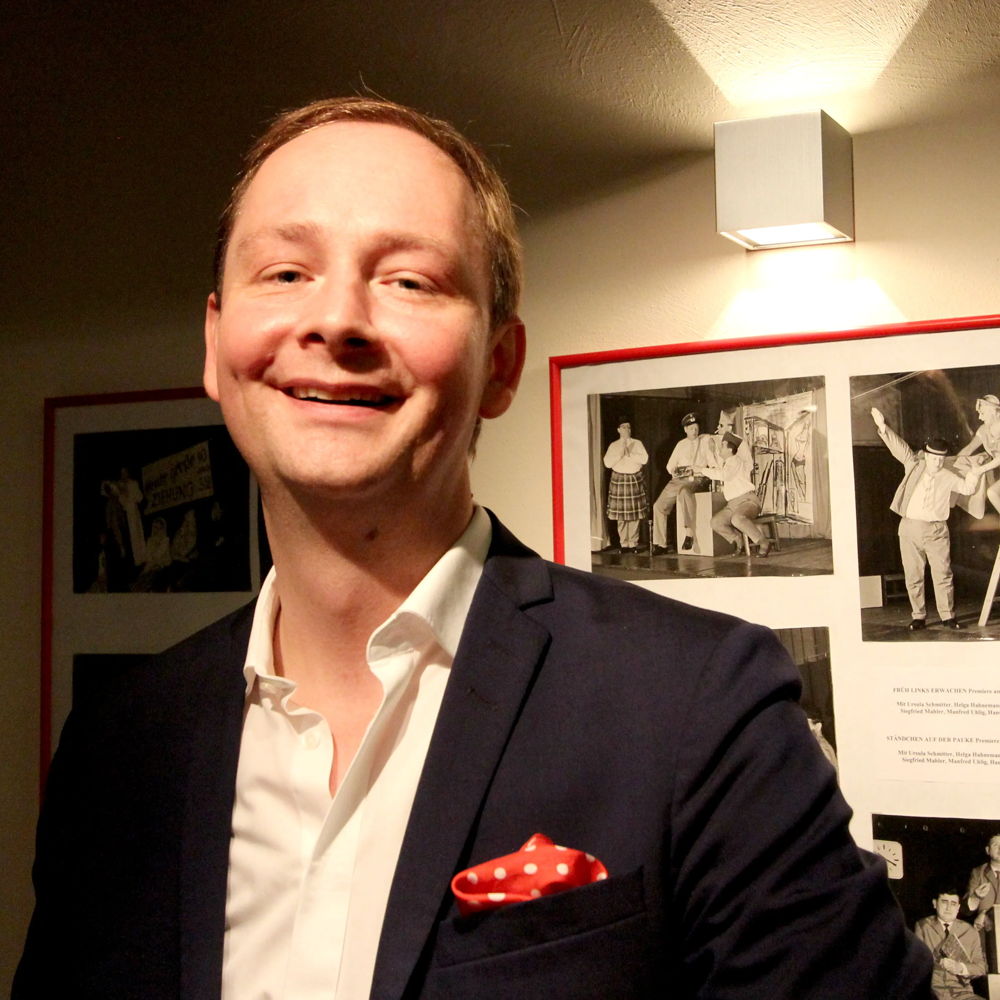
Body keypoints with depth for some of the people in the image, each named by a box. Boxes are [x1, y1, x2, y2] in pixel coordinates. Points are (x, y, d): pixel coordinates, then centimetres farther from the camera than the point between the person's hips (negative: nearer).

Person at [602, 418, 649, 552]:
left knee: (635, 513, -1)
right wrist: (620, 454, -13)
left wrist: (630, 454, -10)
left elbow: (644, 459, -5)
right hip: (619, 480, 0)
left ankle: (633, 543, 5)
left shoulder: (637, 443, 7)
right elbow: (607, 463, -4)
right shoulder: (613, 445, 6)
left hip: (635, 479, 1)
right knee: (621, 514, -2)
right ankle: (624, 544, 6)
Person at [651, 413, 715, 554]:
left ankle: (689, 533, -42)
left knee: (684, 491, -40)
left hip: (698, 480, -6)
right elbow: (670, 465, 22)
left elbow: (713, 463, -1)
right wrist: (674, 472, 0)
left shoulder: (707, 440, 8)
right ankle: (660, 544, 2)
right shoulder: (681, 444, 23)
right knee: (659, 506, -5)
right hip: (679, 480, 6)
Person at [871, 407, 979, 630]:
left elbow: (967, 488, 2)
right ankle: (918, 617, 13)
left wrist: (974, 472, -13)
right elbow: (898, 446, -1)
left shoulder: (947, 477, 5)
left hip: (936, 530, 0)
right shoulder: (914, 465, 5)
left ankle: (947, 616, 8)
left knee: (943, 574, 0)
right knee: (913, 576, 4)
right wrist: (883, 427, -10)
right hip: (910, 528, 0)